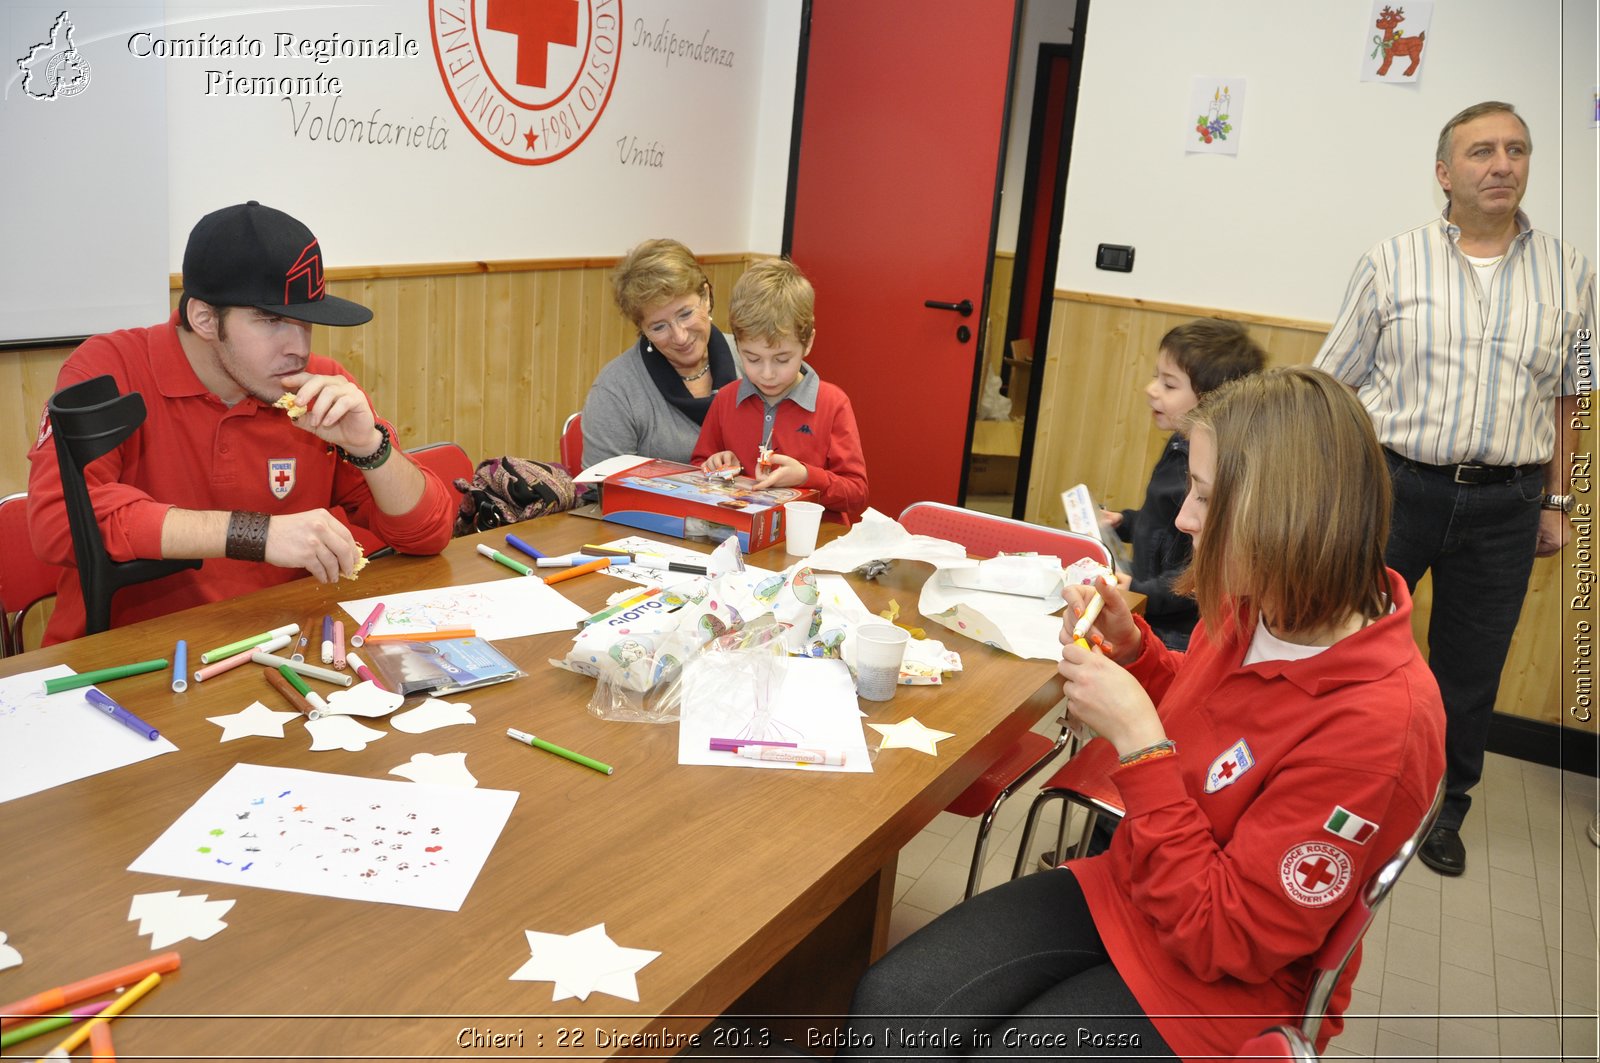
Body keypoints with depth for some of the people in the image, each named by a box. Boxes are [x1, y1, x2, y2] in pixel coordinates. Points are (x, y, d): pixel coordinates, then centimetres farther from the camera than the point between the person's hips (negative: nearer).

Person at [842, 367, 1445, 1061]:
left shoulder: (1379, 721, -29)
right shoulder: (1254, 607, -7)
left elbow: (1224, 941, -24)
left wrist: (1137, 740, -28)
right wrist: (1128, 647, -4)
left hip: (1225, 983, -6)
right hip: (1124, 890, 6)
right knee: (886, 1004, -8)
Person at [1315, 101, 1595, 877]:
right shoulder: (1392, 263, 0)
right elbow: (1335, 383, 1)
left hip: (1505, 506, 2)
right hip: (1394, 485, -2)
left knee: (1470, 671, 12)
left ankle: (1445, 810, 31)